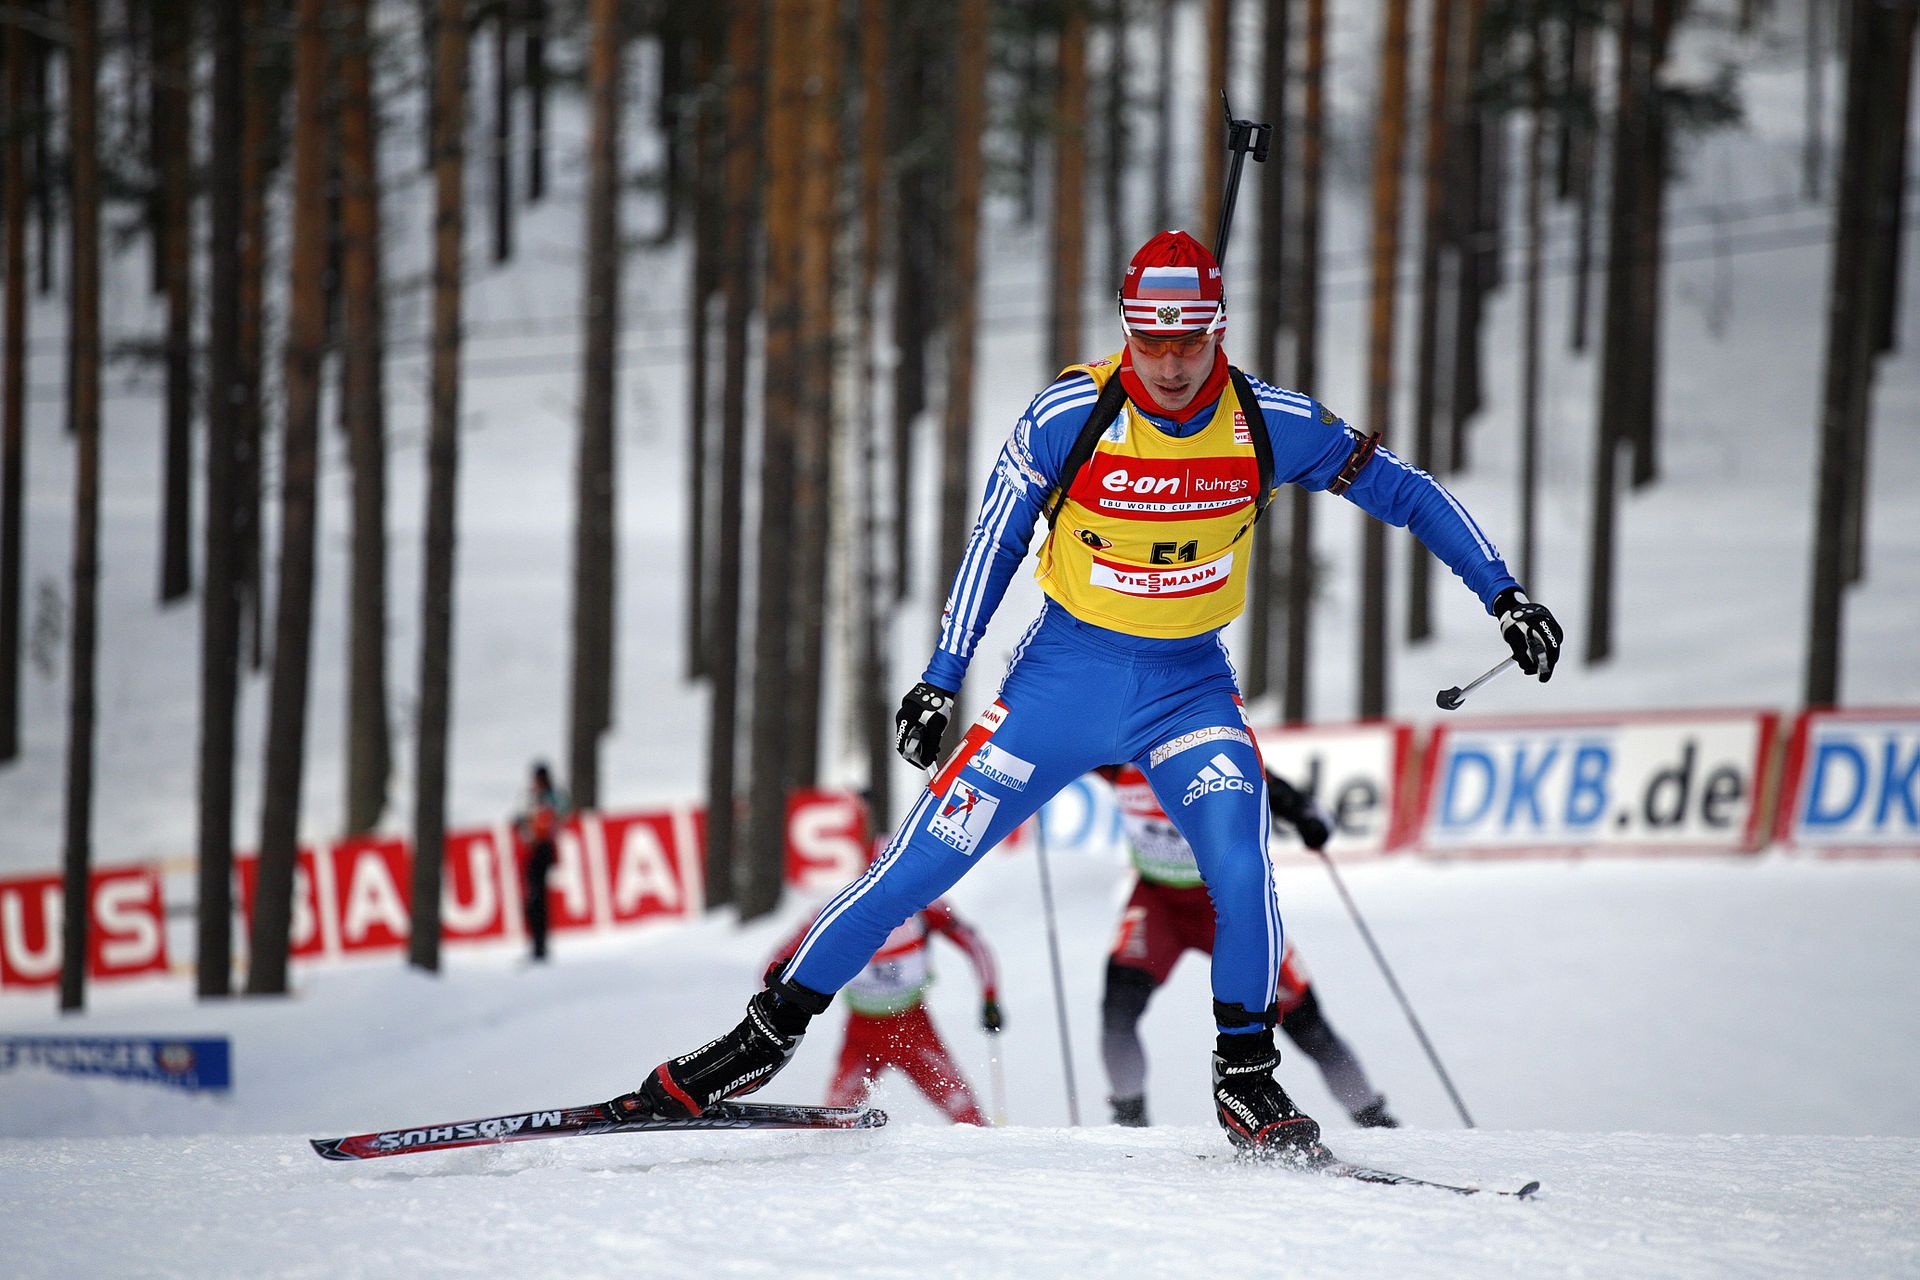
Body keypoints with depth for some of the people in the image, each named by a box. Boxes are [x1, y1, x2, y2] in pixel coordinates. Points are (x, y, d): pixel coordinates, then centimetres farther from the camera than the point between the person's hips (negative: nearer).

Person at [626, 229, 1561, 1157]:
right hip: (1066, 672, -1)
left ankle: (1247, 1081, -4)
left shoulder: (1271, 424, -11)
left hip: (1192, 686, 1)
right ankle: (770, 1032, 7)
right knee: (920, 864, -6)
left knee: (1240, 866, -23)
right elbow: (994, 541, -3)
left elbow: (1403, 493, 0)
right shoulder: (1070, 416, -15)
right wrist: (940, 681, -5)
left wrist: (1504, 596, -5)